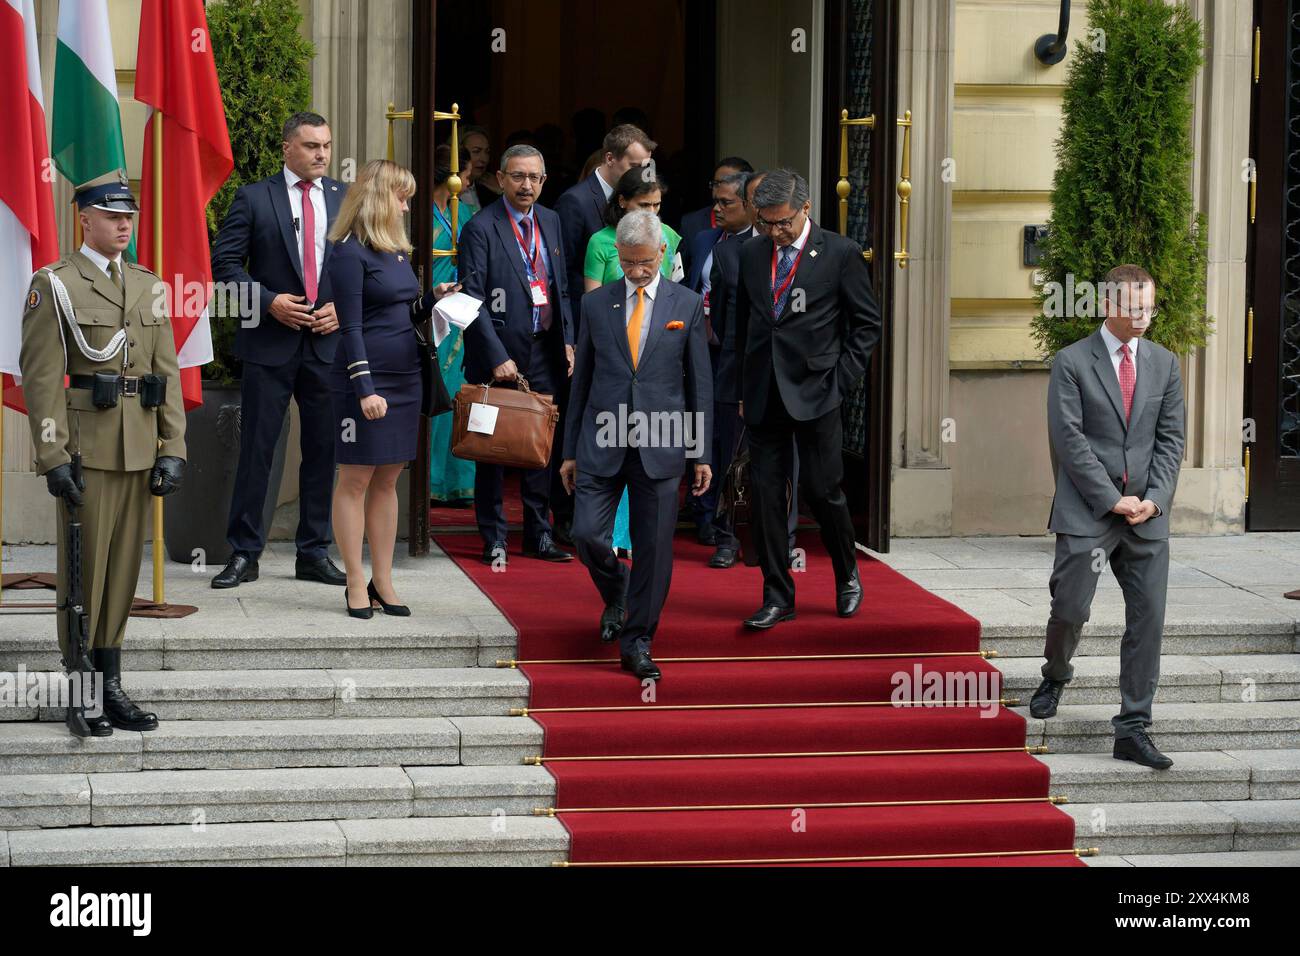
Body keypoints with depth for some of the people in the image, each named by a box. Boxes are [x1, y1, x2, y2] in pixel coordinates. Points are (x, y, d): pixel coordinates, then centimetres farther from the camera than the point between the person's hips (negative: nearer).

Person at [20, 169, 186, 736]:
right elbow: (40, 376, -8)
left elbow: (168, 372, 11)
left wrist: (173, 449, 3)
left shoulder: (149, 286, 13)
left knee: (125, 566, 9)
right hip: (87, 449, -5)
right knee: (84, 568, -1)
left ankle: (111, 685, 16)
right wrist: (53, 457, -14)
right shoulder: (54, 285, -4)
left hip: (141, 450, 5)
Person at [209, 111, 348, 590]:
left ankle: (314, 552, 15)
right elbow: (225, 262, -3)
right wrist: (270, 301, -14)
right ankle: (243, 553, 6)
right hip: (270, 341, -3)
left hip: (330, 339, 3)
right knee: (256, 448, -1)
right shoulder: (254, 198, 0)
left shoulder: (347, 199, 9)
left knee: (323, 449, 7)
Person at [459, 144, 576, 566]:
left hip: (544, 352, 6)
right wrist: (497, 357, -19)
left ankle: (538, 534, 20)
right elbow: (473, 300, -14)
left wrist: (567, 340, 6)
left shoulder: (550, 222, 10)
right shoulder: (481, 228, -10)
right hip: (500, 353, -6)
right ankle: (494, 538, 11)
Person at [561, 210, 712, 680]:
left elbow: (700, 383, 5)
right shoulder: (595, 304, 7)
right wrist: (570, 450, 9)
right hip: (602, 442, 1)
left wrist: (701, 454, 2)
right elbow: (581, 378, 11)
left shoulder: (687, 305, 3)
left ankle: (636, 644, 11)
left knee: (654, 549, 0)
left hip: (660, 445, -1)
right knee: (587, 534, -8)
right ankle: (615, 592, 24)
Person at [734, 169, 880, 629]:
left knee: (822, 489, -2)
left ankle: (847, 577, 23)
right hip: (764, 395, 4)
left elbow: (867, 323, 2)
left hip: (815, 392, -4)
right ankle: (777, 596, 9)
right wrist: (743, 391, 10)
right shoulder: (752, 254, 9)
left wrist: (842, 379, -6)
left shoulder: (840, 254, -3)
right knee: (766, 493, 1)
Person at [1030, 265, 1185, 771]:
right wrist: (1111, 500, -12)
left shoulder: (1165, 363, 11)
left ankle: (1133, 729, 2)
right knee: (1071, 609, -1)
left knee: (1148, 619, -2)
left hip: (1147, 515, 3)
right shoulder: (1072, 362, -2)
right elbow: (1069, 438, -8)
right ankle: (1055, 676, 33)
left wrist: (1154, 497, -5)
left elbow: (1171, 438, 9)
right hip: (1086, 510, -3)